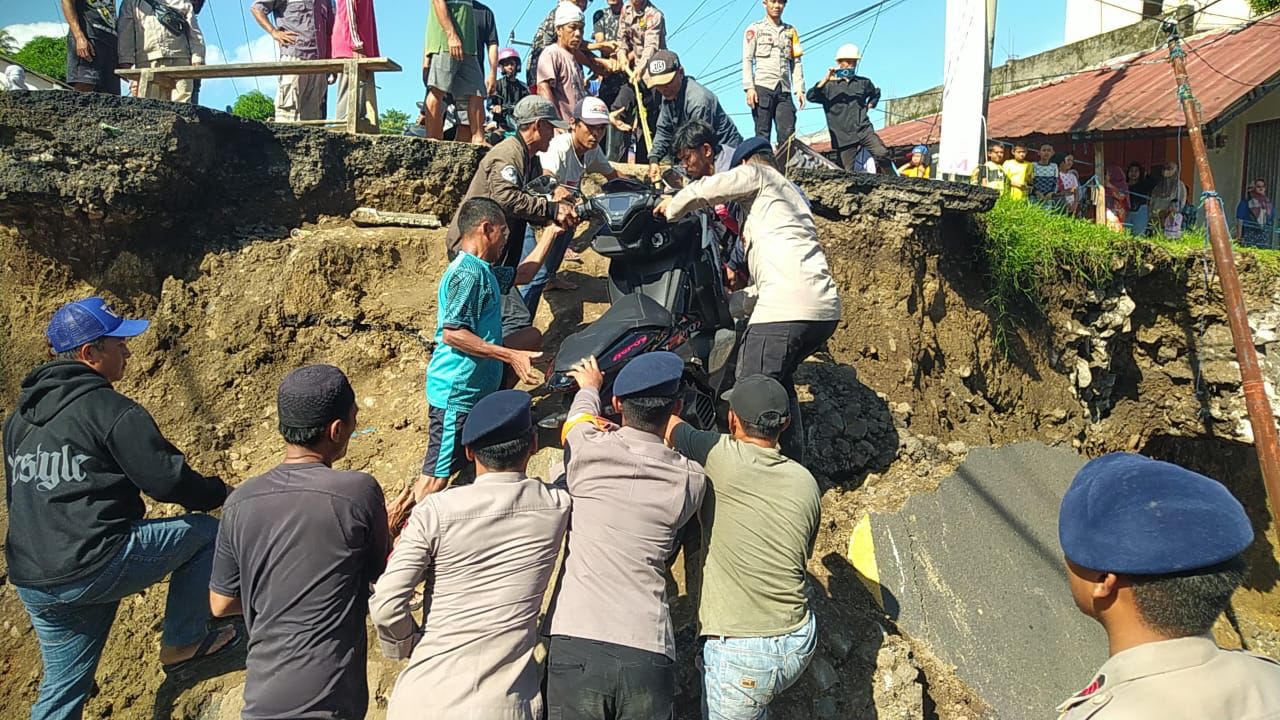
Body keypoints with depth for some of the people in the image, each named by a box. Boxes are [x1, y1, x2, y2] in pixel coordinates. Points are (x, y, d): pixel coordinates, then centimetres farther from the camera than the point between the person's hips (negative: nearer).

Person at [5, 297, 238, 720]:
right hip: (95, 569, -8)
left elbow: (17, 501, 25)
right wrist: (221, 493, 6)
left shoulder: (18, 420, 16)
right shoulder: (111, 411, -11)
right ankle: (183, 644, 12)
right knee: (203, 532, 7)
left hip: (32, 585, 9)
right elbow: (167, 480, -13)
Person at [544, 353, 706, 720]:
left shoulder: (587, 449, -4)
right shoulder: (691, 480, -2)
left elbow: (581, 413, 21)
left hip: (575, 647, 0)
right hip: (648, 656, 1)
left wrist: (589, 386, 45)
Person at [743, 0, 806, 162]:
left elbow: (796, 62, 15)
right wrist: (749, 88, -9)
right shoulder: (755, 29, 10)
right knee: (762, 134, -5)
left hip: (784, 90, 3)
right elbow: (747, 60, 2)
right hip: (762, 87, -3)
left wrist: (799, 89, 4)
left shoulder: (791, 31, 19)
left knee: (788, 135, -7)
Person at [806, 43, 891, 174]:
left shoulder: (863, 82, 15)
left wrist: (869, 106, 18)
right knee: (848, 173, -3)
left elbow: (876, 94, 37)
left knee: (882, 154, -21)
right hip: (843, 136, -2)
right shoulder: (829, 85, 5)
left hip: (864, 130, 2)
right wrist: (825, 79, -23)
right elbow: (811, 97, -13)